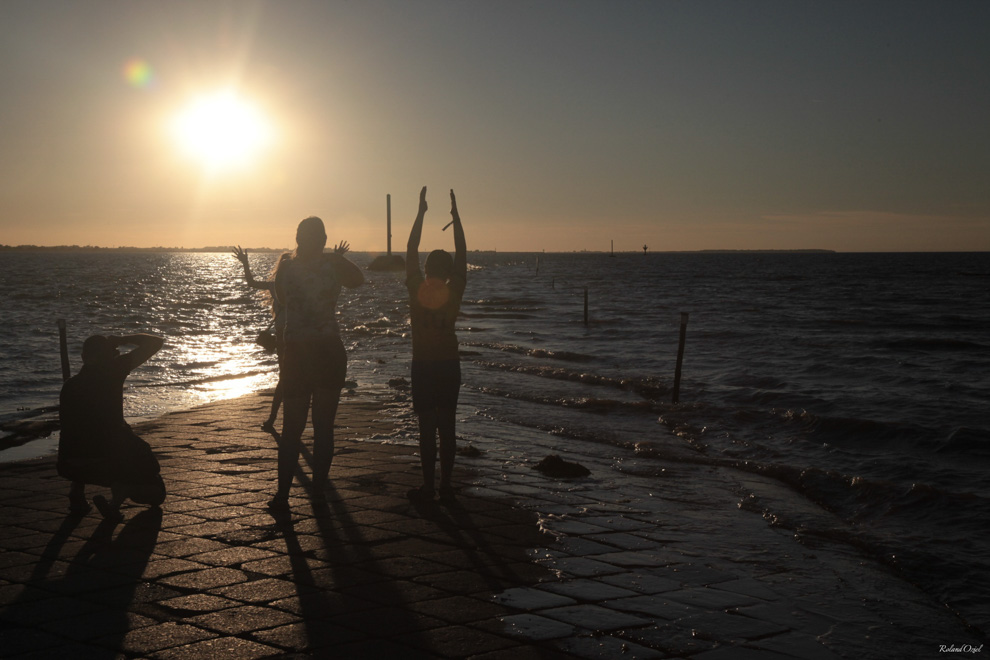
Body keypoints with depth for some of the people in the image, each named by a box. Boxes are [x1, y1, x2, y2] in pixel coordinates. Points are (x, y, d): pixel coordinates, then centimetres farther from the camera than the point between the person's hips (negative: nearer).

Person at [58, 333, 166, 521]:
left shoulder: (70, 384, 15)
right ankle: (118, 496, -16)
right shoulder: (113, 371, 3)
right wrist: (120, 340, 21)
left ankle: (76, 492, 16)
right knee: (156, 493, 16)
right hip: (114, 455, -4)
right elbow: (155, 342, 10)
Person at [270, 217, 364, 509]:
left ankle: (283, 493, 0)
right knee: (324, 426, 10)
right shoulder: (333, 265, -4)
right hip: (329, 351, -1)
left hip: (296, 352, 1)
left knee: (291, 428, 6)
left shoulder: (285, 268, -1)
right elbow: (357, 280, 15)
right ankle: (318, 488, 14)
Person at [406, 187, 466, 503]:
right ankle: (445, 485, 8)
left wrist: (421, 212, 6)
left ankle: (428, 486, 2)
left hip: (423, 365, -1)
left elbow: (411, 249, 2)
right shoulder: (454, 291, -4)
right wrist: (455, 215, 8)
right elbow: (462, 252, 4)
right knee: (447, 426, 5)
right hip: (449, 364, 1)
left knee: (427, 426, 1)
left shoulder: (416, 288, -6)